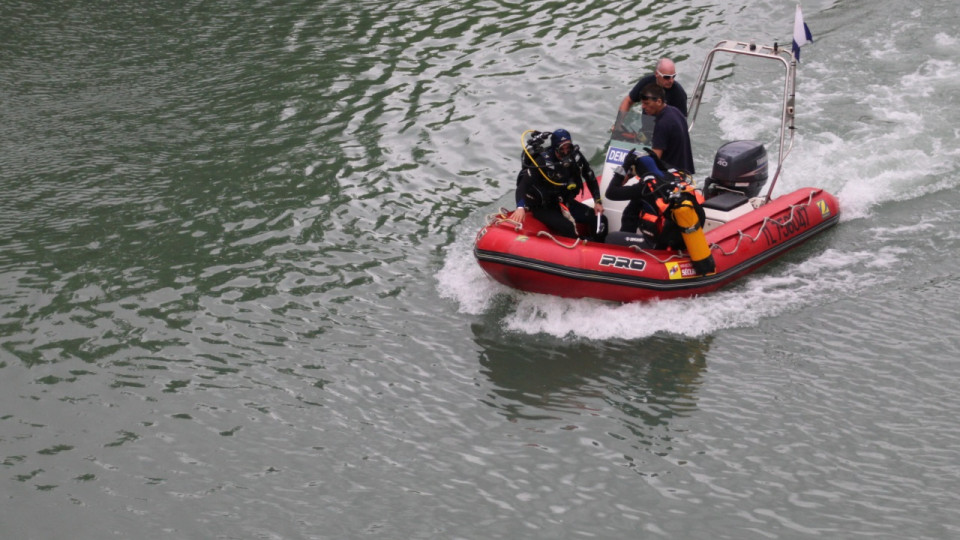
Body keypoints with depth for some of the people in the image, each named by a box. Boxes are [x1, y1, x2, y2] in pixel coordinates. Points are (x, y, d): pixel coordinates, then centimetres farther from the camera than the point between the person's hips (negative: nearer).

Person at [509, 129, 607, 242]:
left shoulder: (576, 157, -7)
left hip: (565, 202, 6)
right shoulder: (543, 161, -23)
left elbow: (590, 178, 8)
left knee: (600, 220, -5)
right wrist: (520, 207, -45)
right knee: (568, 228, -32)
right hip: (543, 207, -6)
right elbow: (523, 184, -30)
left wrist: (597, 202, 1)